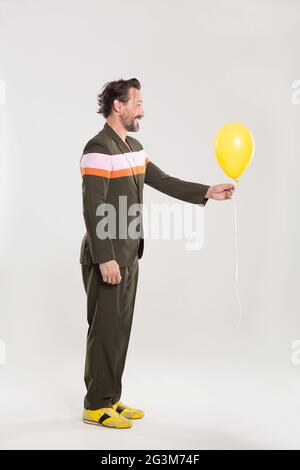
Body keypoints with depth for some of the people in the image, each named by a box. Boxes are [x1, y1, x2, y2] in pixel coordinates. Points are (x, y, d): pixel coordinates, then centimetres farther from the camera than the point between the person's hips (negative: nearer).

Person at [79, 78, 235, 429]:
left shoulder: (134, 147, 13)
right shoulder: (99, 148, -16)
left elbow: (163, 182, 14)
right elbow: (93, 209, -21)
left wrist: (208, 192, 6)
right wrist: (105, 259, -24)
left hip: (128, 256, 9)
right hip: (107, 258, -9)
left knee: (120, 328, 13)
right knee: (105, 329, -1)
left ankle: (111, 398, 24)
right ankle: (95, 406, 11)